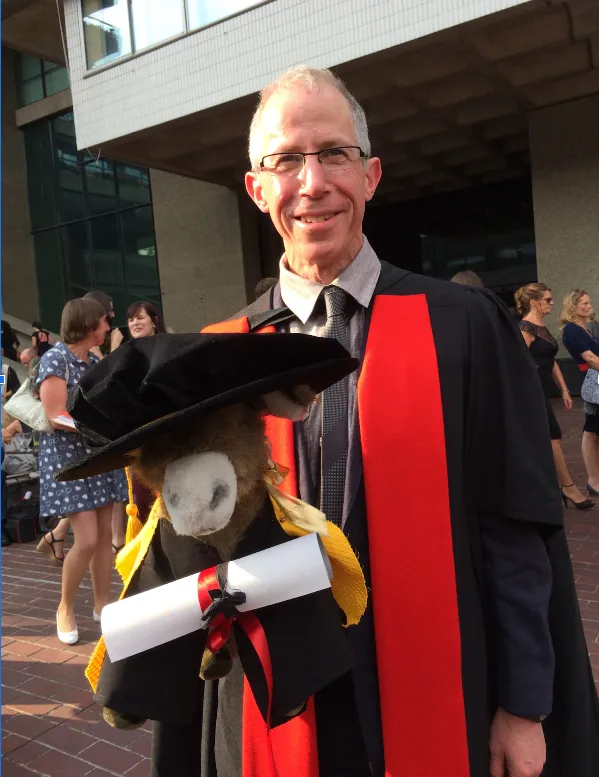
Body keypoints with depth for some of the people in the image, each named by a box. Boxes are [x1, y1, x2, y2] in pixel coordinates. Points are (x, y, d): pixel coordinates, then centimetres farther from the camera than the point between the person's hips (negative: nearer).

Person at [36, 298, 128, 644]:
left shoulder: (95, 361, 10)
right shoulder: (55, 359, -12)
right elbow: (56, 417, -19)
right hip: (69, 456, -7)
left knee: (105, 534, 7)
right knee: (87, 539, -9)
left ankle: (102, 603, 21)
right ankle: (66, 607, 14)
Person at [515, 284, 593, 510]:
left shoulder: (543, 327, 14)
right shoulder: (526, 328, -14)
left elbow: (551, 361, 18)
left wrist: (564, 390, 16)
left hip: (542, 391, 9)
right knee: (554, 438, -4)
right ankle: (568, 488, 6)